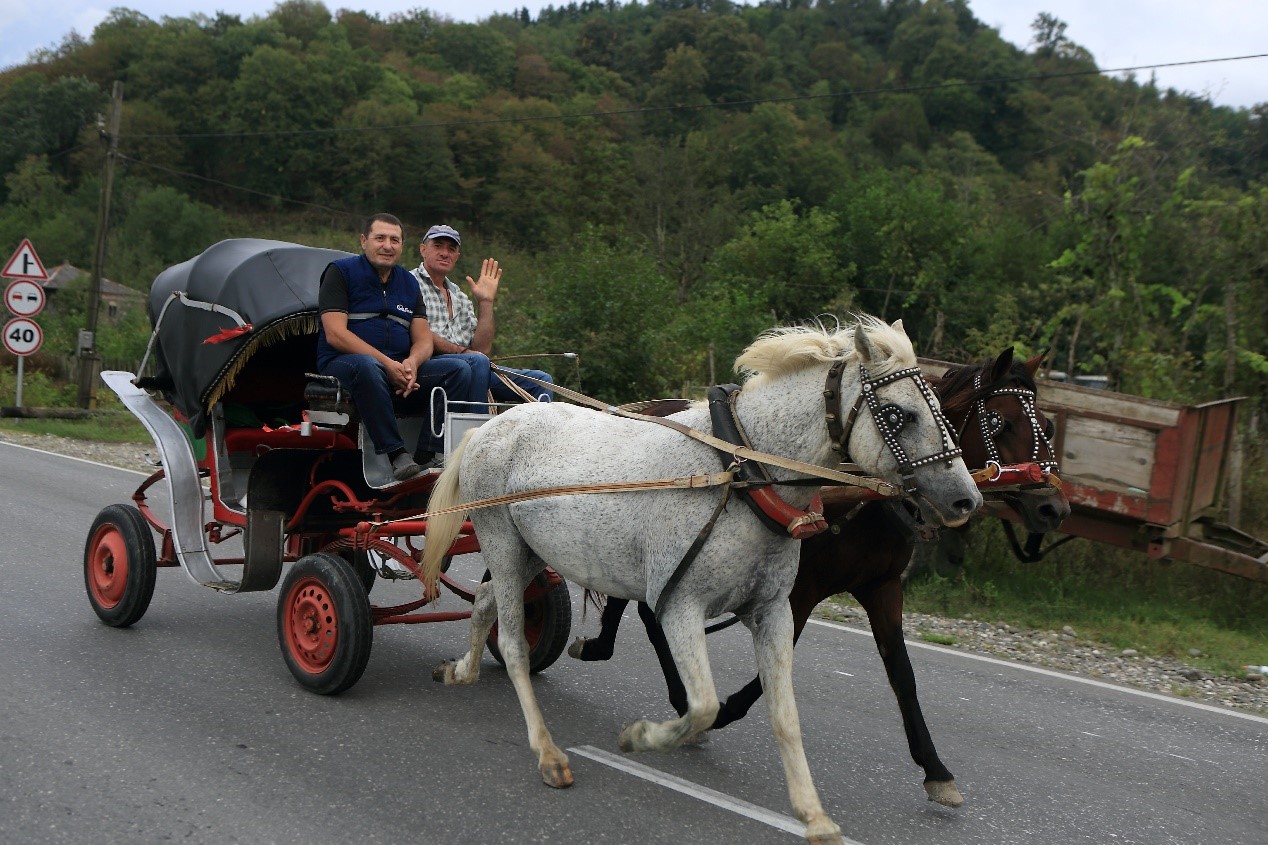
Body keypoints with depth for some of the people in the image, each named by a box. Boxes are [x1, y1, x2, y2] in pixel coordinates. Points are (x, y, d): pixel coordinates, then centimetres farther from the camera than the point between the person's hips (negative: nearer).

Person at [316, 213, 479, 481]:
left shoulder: (409, 283, 17)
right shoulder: (341, 272, 0)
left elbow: (423, 339, 10)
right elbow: (335, 334, -12)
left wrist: (411, 363, -16)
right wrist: (387, 363, -21)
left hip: (399, 371, 6)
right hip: (343, 366, -5)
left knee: (458, 369, -15)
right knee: (366, 366, -40)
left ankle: (429, 455, -26)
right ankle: (397, 455, -37)